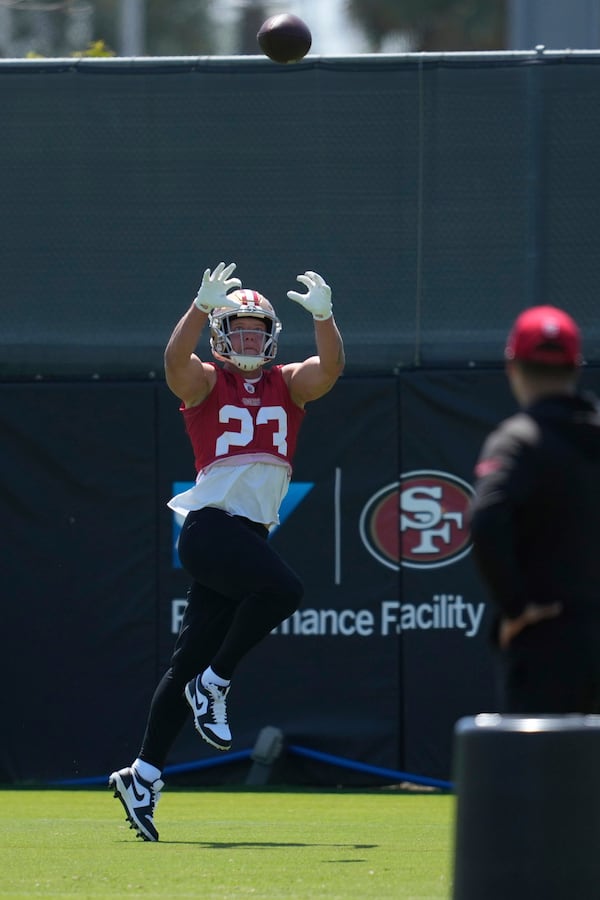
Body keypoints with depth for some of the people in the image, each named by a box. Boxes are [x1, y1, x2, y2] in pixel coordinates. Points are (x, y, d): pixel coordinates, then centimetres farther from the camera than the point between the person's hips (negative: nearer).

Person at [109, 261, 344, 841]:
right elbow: (176, 361, -19)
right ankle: (214, 685, -11)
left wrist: (323, 316, -21)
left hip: (252, 531, 5)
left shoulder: (288, 384, 15)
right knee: (282, 588, -29)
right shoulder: (206, 384, 3)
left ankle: (143, 776, 10)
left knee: (191, 659, 6)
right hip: (211, 525, -5)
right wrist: (203, 306, -32)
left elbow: (330, 368, -3)